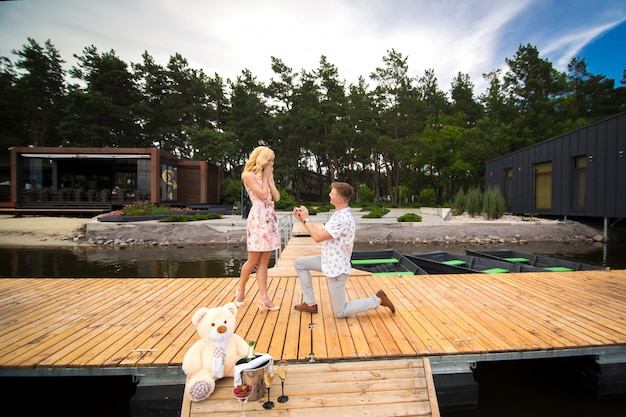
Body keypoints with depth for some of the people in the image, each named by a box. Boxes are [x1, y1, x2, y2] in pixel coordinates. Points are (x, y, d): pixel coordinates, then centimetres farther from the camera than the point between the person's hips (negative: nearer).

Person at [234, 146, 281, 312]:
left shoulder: (267, 176, 18)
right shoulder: (249, 175, -4)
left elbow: (277, 197, 8)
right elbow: (263, 195, -13)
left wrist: (270, 178, 7)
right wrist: (265, 176, -3)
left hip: (270, 220, 7)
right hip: (258, 220, -7)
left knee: (264, 261, 4)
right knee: (253, 260, 0)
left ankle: (263, 298, 5)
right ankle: (241, 290, 23)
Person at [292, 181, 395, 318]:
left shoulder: (343, 219, -27)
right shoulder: (339, 214, 5)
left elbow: (318, 237, -25)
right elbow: (320, 233, 10)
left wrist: (306, 219, -12)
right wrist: (302, 219, 5)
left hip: (337, 267, -10)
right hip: (329, 261, 10)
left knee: (340, 313, 2)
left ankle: (377, 300, 11)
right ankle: (310, 304, 17)